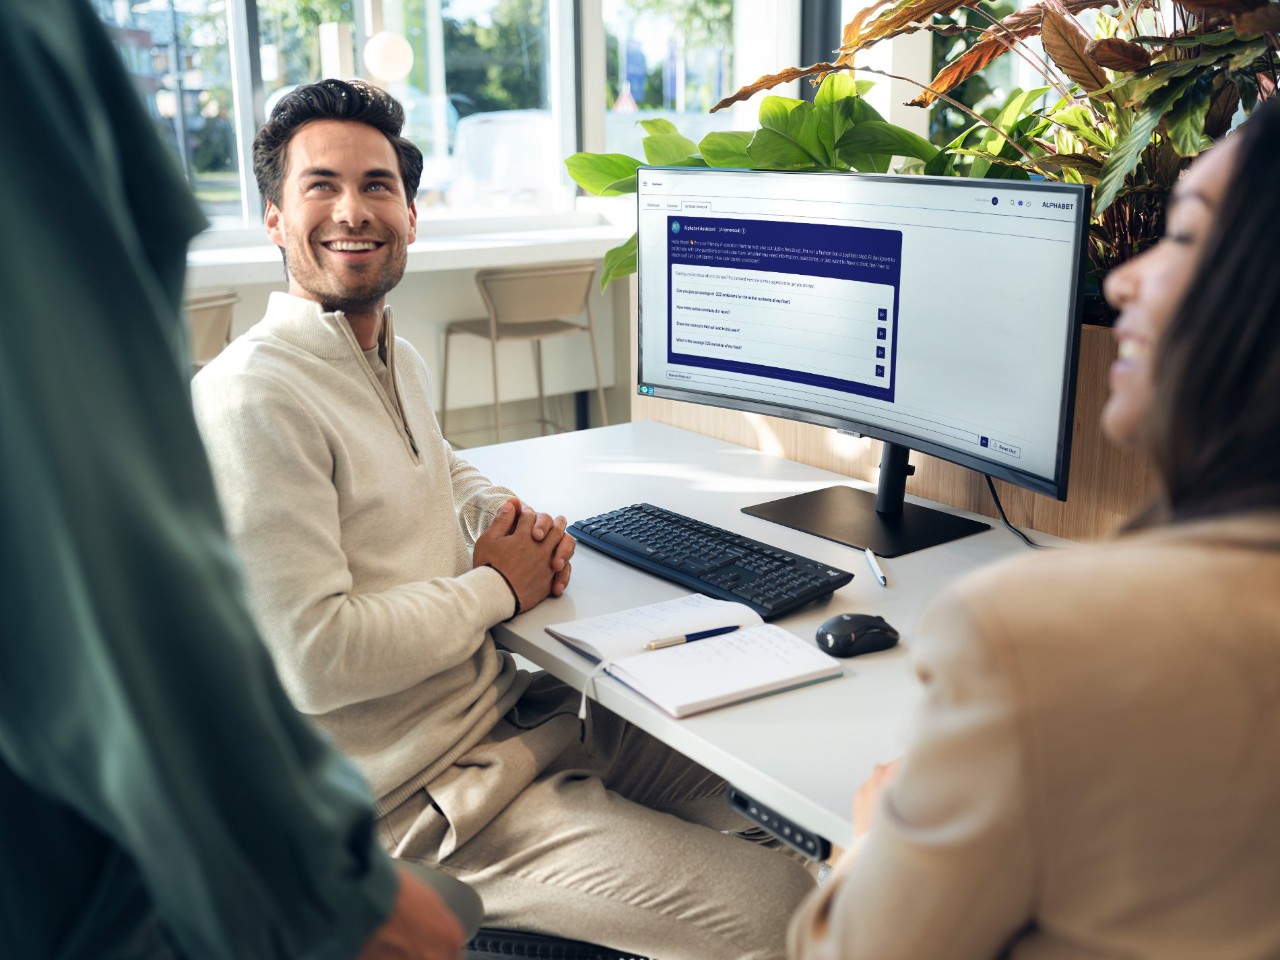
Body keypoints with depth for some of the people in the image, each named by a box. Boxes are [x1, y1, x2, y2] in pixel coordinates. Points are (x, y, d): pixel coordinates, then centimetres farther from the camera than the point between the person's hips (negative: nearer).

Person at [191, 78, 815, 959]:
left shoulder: (397, 359, 9)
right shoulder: (254, 397, -20)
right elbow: (315, 661, -26)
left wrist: (516, 525, 6)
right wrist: (497, 588, -13)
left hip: (517, 711, 9)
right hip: (422, 800, -9)